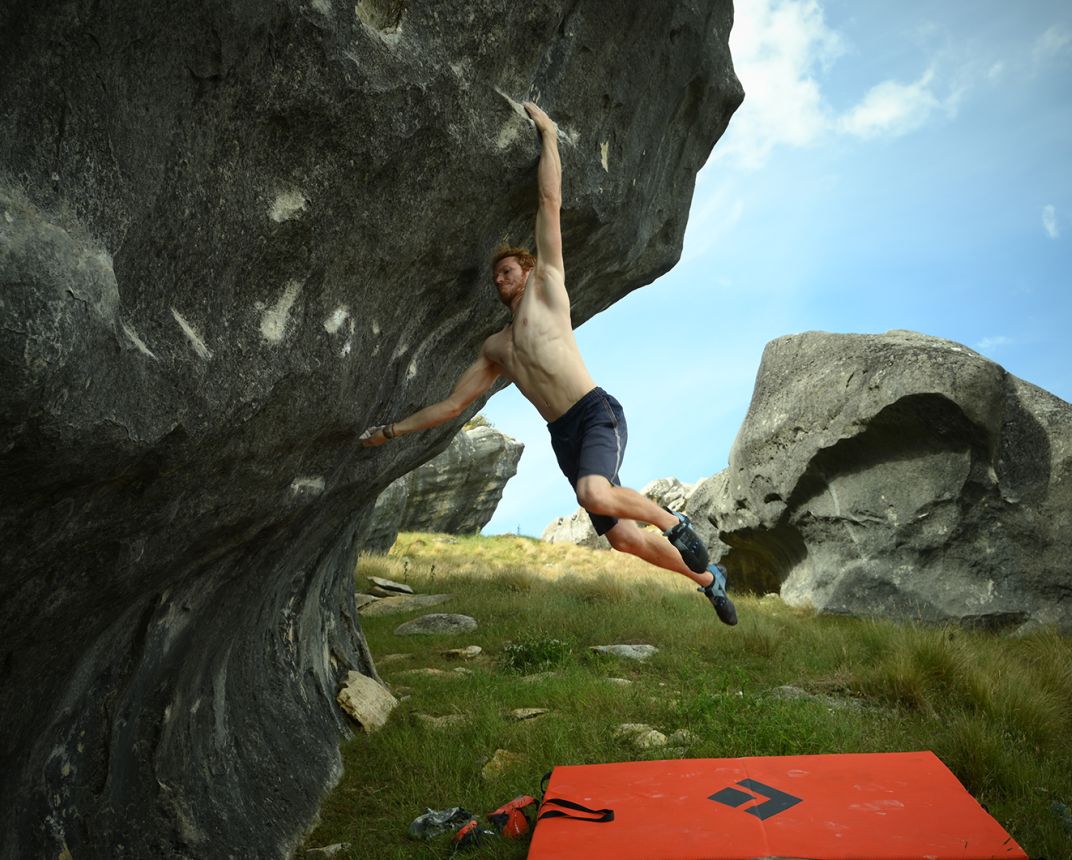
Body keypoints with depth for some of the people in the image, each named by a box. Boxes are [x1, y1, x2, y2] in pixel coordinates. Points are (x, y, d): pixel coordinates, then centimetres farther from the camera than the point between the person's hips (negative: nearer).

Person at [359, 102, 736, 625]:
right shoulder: (494, 349, 22)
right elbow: (452, 405, 22)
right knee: (622, 538, 5)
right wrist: (391, 430, 18)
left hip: (597, 413, -6)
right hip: (563, 435, 6)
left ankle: (674, 521, -6)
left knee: (596, 497, -35)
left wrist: (548, 135, 6)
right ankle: (707, 578, 26)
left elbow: (550, 203, 5)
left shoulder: (546, 286, 9)